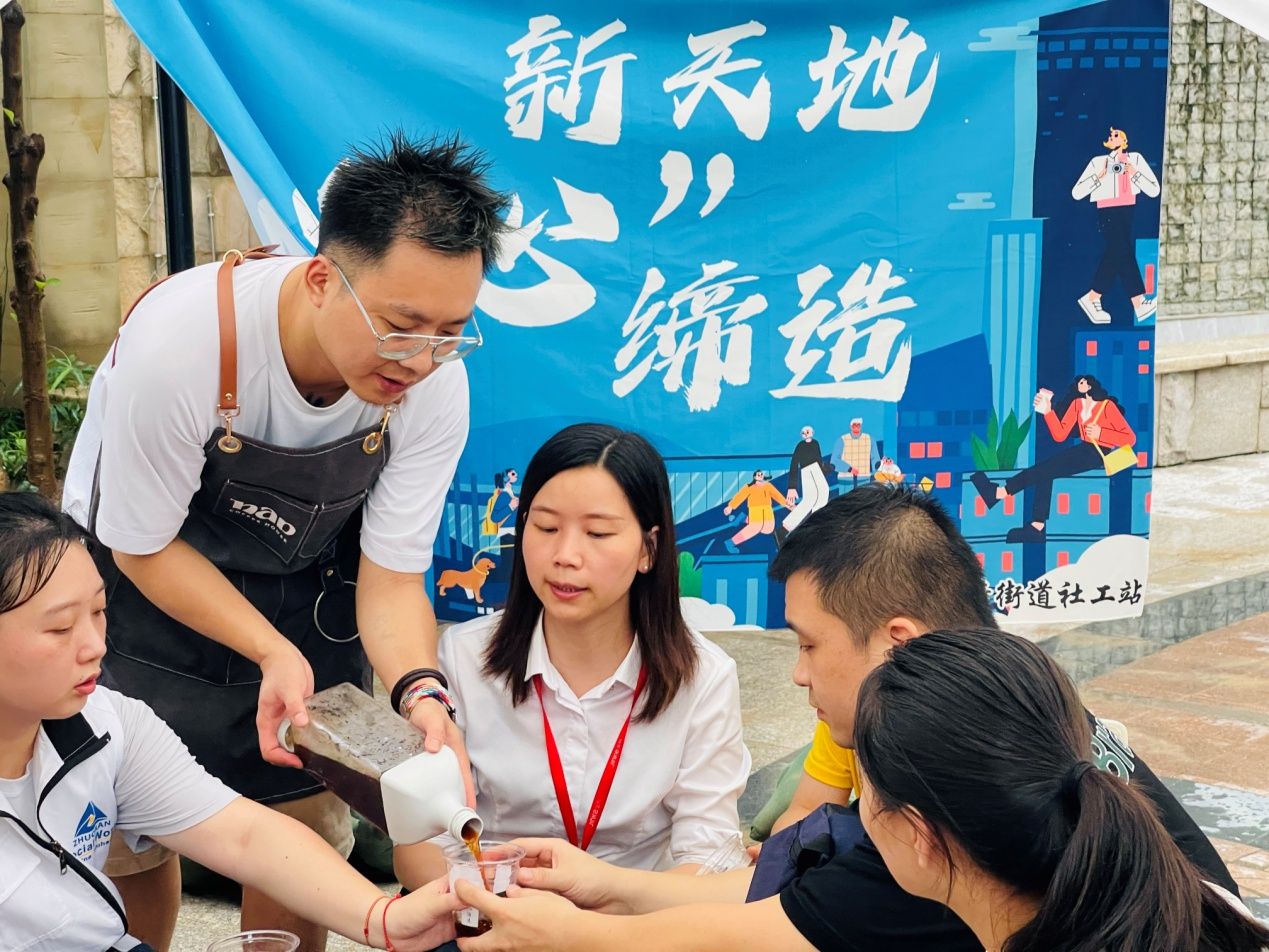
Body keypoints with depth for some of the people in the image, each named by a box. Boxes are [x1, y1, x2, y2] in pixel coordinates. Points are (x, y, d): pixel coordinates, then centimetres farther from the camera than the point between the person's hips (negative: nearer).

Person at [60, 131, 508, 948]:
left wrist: (422, 692, -36)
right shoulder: (180, 339, -35)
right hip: (146, 580, -2)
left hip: (307, 587, 3)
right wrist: (273, 652, -32)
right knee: (125, 839, 4)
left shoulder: (434, 383, -25)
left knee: (302, 831, 6)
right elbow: (143, 548, -21)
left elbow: (391, 577, -16)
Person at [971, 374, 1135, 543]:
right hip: (1084, 449, 6)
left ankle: (1002, 491, -25)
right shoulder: (1077, 404, 11)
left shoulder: (1107, 406, -8)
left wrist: (1100, 433, -20)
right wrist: (1048, 412, -8)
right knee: (1045, 471, -19)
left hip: (1100, 453, -6)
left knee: (1047, 467, -22)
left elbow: (1130, 438, -11)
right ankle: (1037, 527, -27)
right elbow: (1060, 435, 4)